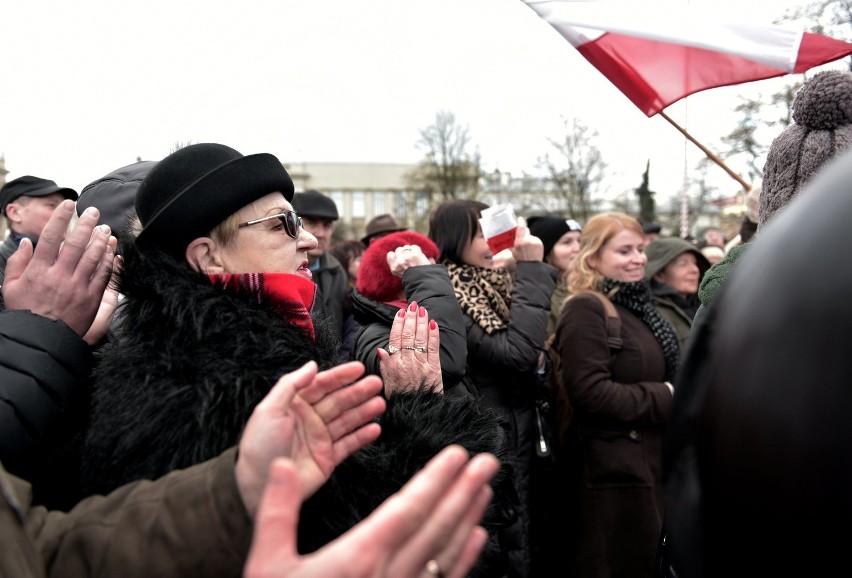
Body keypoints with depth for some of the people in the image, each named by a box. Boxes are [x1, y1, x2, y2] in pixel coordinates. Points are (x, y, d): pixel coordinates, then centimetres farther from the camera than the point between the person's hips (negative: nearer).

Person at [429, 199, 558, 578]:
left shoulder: (490, 284, 10)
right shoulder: (446, 296, -17)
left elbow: (531, 351, 18)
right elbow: (516, 351, -28)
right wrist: (531, 270, -24)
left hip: (517, 433, 9)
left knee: (520, 542, 19)